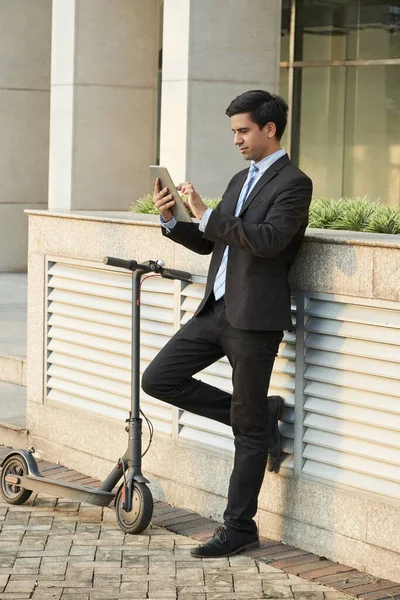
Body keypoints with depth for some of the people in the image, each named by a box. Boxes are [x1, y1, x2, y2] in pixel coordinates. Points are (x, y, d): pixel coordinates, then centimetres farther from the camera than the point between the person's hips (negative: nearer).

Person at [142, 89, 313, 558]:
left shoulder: (293, 184, -9)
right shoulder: (241, 180, 18)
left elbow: (267, 240, -24)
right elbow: (210, 242, 19)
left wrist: (205, 213, -24)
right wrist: (171, 220, 2)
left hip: (254, 317, -8)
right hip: (216, 309, 9)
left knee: (248, 429, -1)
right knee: (159, 379, 3)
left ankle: (239, 527, 10)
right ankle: (261, 414, 13)